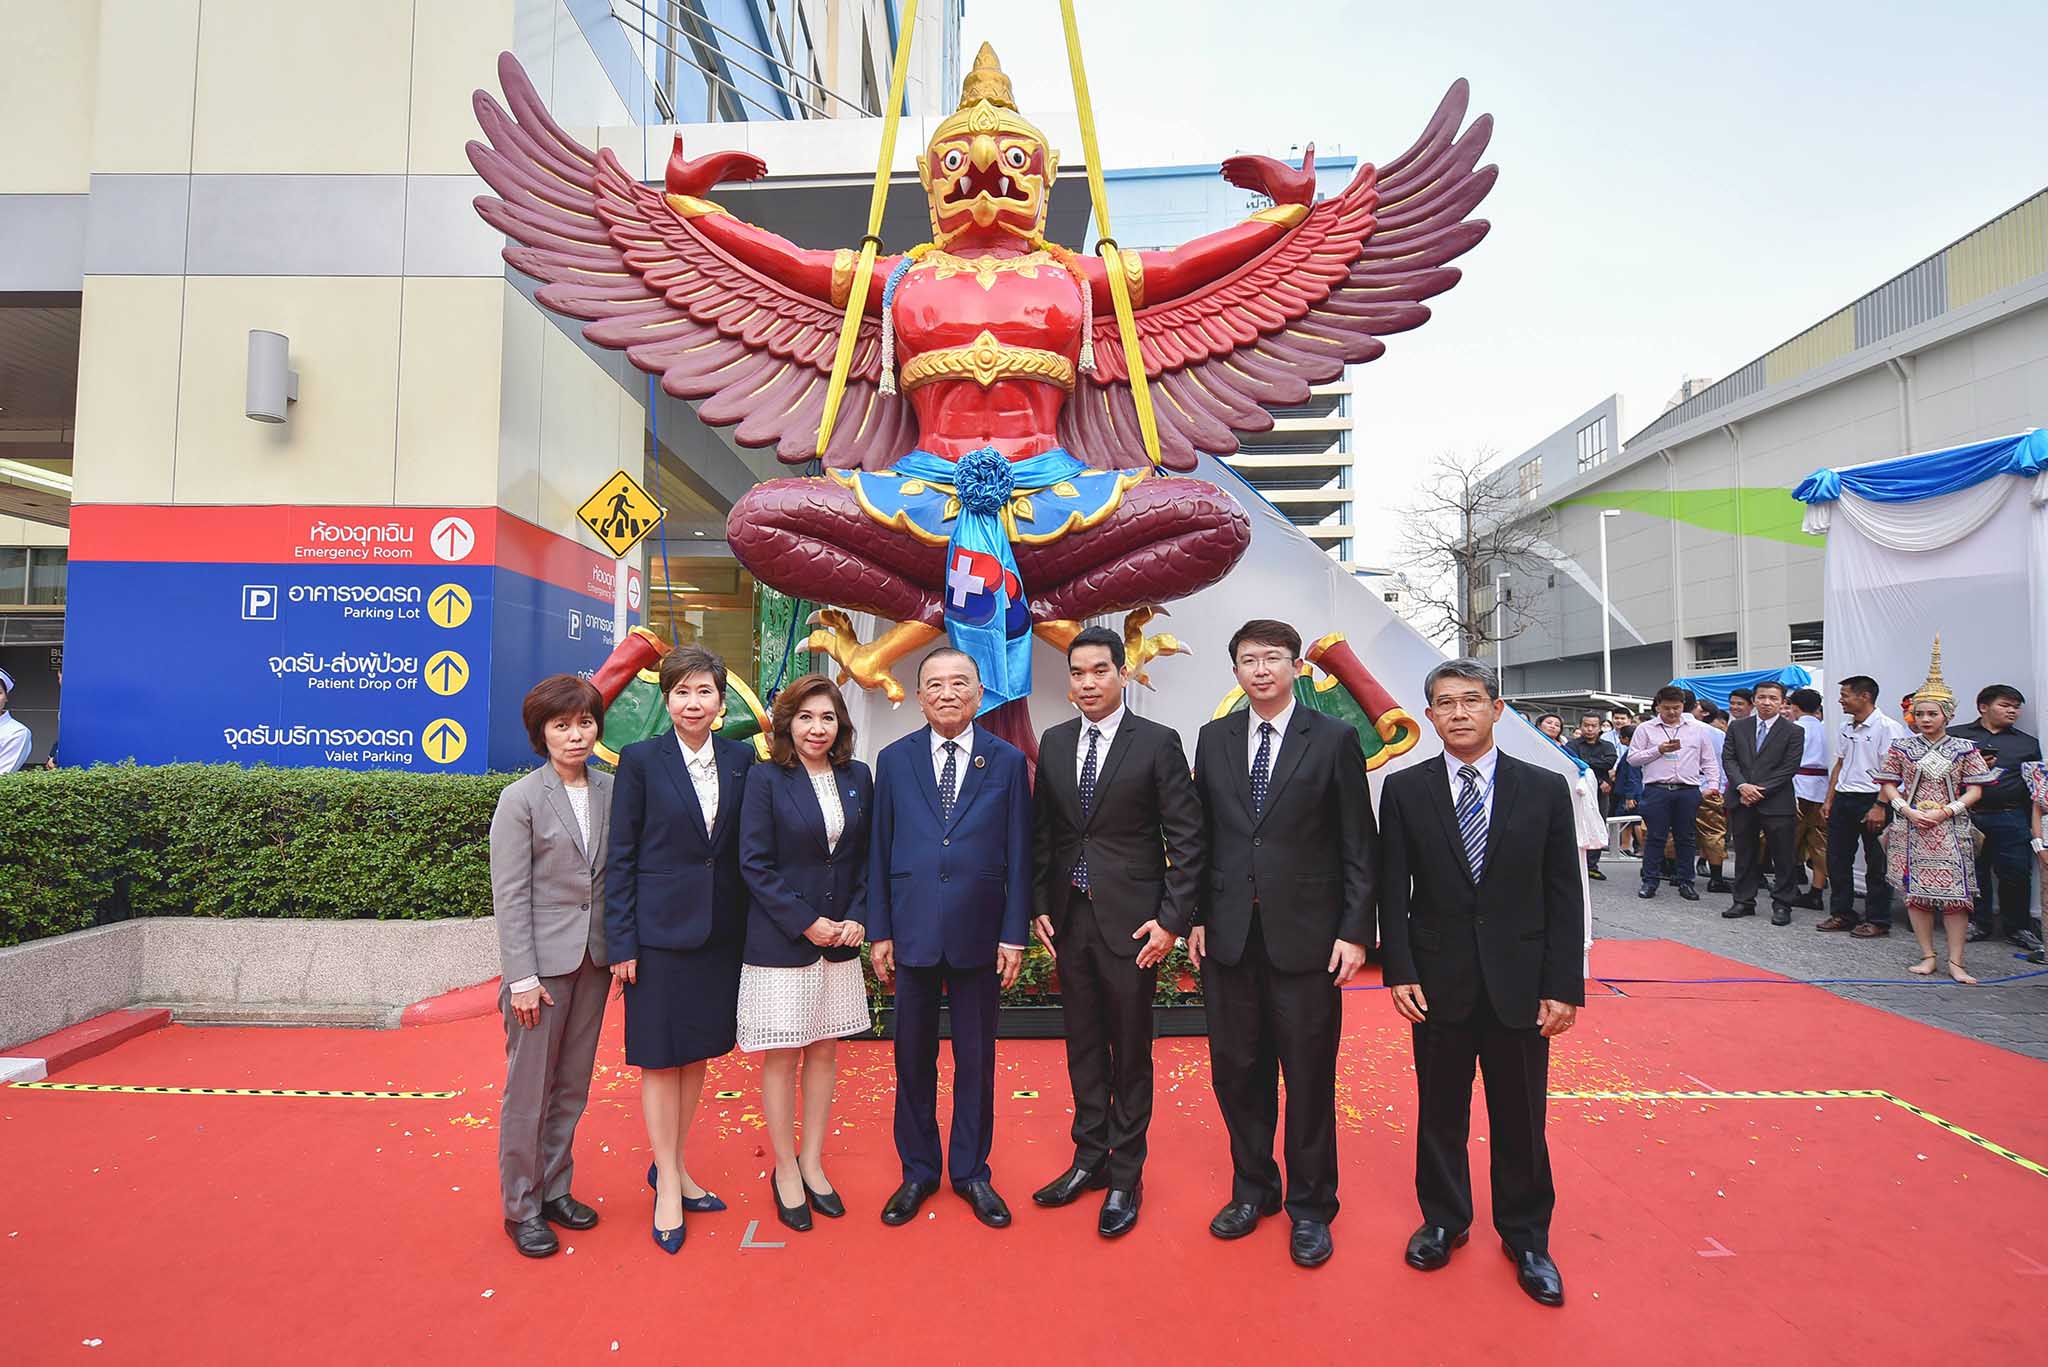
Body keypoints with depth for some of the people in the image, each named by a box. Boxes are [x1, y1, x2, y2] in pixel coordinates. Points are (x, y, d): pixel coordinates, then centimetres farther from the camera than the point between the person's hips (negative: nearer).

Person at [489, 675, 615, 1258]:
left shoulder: (611, 791, 2)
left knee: (572, 1086, 14)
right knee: (529, 1089, 6)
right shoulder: (521, 799, -8)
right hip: (542, 960, -4)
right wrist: (522, 978, -12)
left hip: (594, 959, 4)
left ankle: (554, 1188, 31)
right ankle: (521, 1207, 22)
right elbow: (510, 896, -10)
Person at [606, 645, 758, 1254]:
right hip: (660, 927, -4)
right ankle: (668, 1184, 20)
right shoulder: (640, 759, -6)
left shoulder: (741, 760, 2)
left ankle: (673, 1165, 32)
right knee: (659, 1056, 6)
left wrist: (750, 927, 4)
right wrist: (621, 941, -8)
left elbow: (747, 848, 6)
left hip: (721, 930, 4)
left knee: (698, 1051, 15)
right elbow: (621, 855, -5)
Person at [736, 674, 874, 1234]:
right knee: (782, 1057, 5)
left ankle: (812, 1163, 29)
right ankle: (785, 1172, 22)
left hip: (840, 937, 4)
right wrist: (807, 923, -14)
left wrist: (857, 918, -4)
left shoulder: (857, 777, 3)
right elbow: (755, 864, -11)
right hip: (781, 942, -4)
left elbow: (867, 857, 8)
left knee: (825, 1051, 13)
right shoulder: (766, 778, -9)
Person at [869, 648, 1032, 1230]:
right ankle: (918, 1170, 30)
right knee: (913, 1057, 12)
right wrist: (879, 931, 1)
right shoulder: (894, 760, 3)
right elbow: (879, 850, 4)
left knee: (976, 1058, 11)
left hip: (979, 934, -1)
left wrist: (1014, 934, -4)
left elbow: (1018, 854, 0)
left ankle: (971, 1172, 29)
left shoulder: (1008, 762, 0)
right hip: (913, 932, 1)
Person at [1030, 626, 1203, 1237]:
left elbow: (1186, 838, -8)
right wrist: (1039, 905, 6)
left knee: (1130, 1052, 7)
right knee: (1084, 1046, 16)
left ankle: (1125, 1176, 22)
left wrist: (1172, 918, -12)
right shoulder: (1054, 743, 7)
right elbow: (1042, 831, 12)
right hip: (1069, 918, 5)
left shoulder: (1158, 743, -7)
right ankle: (1089, 1158, 32)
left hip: (1130, 921, -4)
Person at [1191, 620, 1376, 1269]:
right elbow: (1202, 836, 9)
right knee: (1237, 1071, 13)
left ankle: (1310, 1206, 28)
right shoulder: (1214, 738, 7)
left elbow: (1359, 846, -3)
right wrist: (1196, 917, 5)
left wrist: (1354, 931, -8)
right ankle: (1253, 1188, 34)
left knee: (1309, 1077, 8)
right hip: (1228, 936, 3)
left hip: (1305, 938, -3)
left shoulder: (1334, 739, -3)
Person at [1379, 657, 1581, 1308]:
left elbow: (1564, 895, -1)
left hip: (1519, 983, 0)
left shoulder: (1544, 789, -1)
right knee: (1440, 1112, 13)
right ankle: (1444, 1219, 34)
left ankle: (1526, 1236, 32)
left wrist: (1564, 985, -4)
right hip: (1439, 983, 0)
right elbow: (1393, 890, -1)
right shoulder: (1404, 790, -2)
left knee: (1520, 1118, 11)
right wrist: (1400, 972, -7)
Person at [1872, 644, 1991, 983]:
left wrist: (1948, 811, -13)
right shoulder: (1902, 748, 4)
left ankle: (1955, 962, 4)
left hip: (1951, 829, -1)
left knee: (1956, 892, -3)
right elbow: (1888, 785, 6)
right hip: (1911, 828, 1)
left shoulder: (1964, 749, 3)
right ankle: (1927, 956, 13)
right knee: (1916, 892, 3)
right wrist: (1908, 811, -9)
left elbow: (1975, 790, 1)